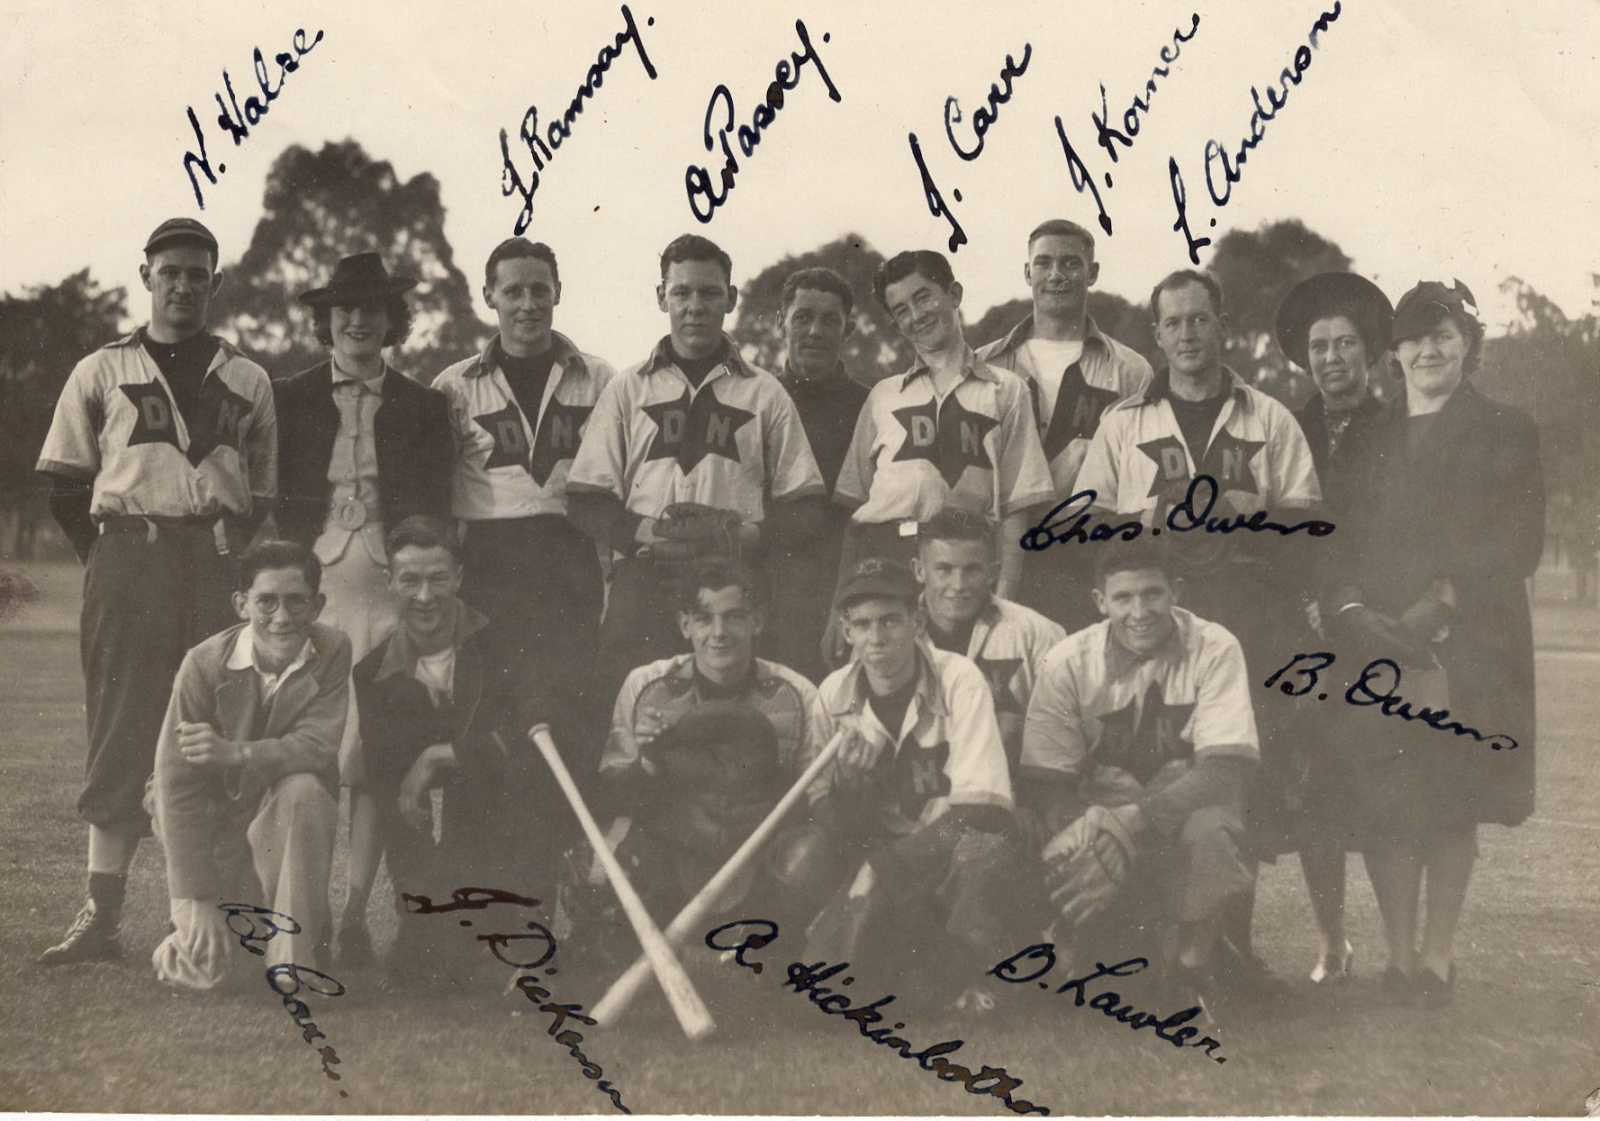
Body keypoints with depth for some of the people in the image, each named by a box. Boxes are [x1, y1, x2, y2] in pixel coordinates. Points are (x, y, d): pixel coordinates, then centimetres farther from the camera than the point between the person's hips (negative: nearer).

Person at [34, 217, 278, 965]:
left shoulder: (248, 381, 14)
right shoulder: (100, 373, 10)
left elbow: (266, 497, 16)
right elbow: (63, 484, 9)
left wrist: (236, 556, 3)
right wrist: (113, 559, 1)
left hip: (218, 568, 1)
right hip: (127, 564, -1)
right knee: (119, 733, -2)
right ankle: (101, 916, 1)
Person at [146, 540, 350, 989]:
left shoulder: (332, 651, -15)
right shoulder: (204, 664, -19)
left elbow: (318, 744, -24)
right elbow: (177, 785, -20)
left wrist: (234, 753, -41)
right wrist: (193, 898, -22)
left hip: (287, 807, 1)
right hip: (211, 811, -1)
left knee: (303, 791, -35)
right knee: (207, 968, -13)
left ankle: (295, 959, -23)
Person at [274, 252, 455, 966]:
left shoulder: (422, 409, 13)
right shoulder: (287, 400, 12)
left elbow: (434, 514, 11)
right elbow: (268, 501, 11)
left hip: (388, 592, 0)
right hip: (308, 586, 0)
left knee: (372, 757, -7)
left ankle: (356, 913, -1)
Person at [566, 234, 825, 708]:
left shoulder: (765, 393, 14)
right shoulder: (626, 391, 15)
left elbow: (805, 506, 10)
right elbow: (585, 503, 9)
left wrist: (747, 535, -9)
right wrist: (649, 533, -8)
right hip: (644, 582, 0)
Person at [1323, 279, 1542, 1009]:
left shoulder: (1503, 433, 5)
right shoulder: (1369, 439, 15)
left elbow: (1518, 545, -3)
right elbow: (1340, 540, 11)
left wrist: (1438, 605, -13)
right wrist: (1352, 608, -7)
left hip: (1466, 644, -2)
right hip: (1375, 645, 3)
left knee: (1451, 805, -2)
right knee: (1383, 802, -1)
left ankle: (1437, 954, 8)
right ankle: (1399, 954, 9)